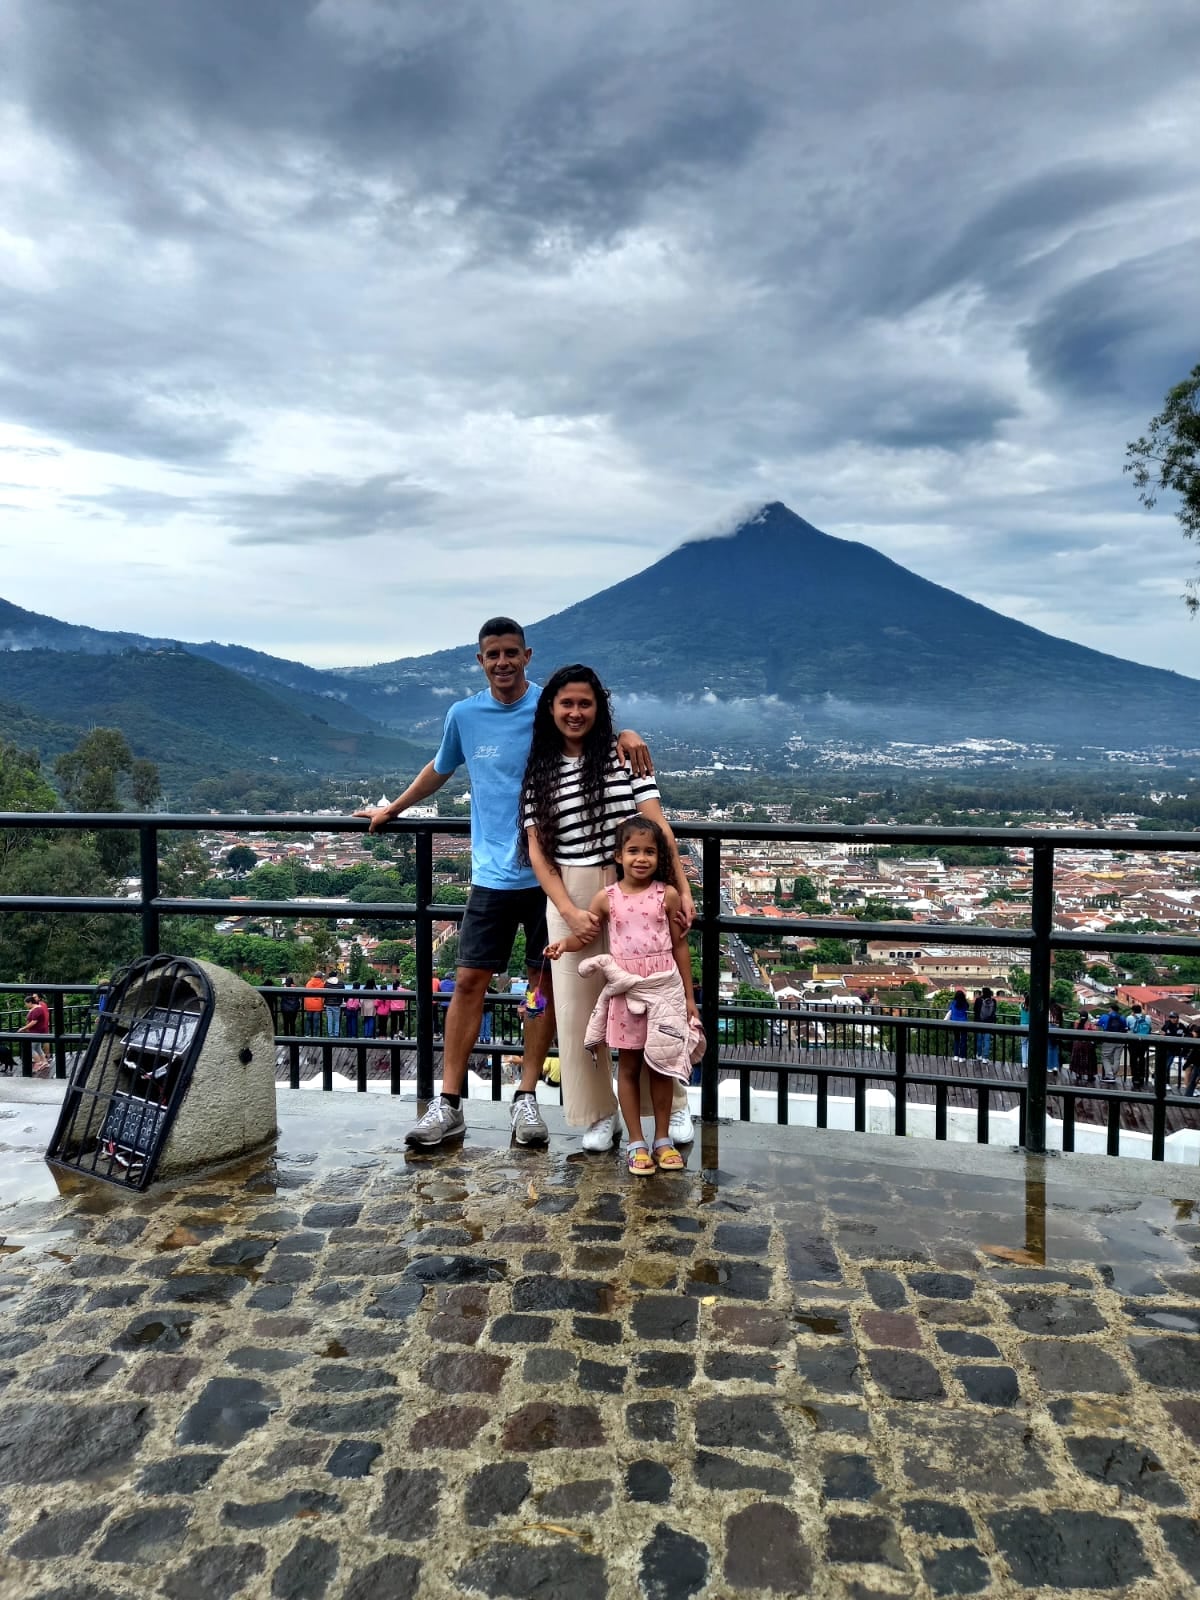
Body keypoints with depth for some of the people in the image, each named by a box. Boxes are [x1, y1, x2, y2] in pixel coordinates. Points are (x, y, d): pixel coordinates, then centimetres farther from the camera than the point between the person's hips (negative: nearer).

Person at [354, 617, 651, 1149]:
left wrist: (626, 735, -23)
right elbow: (440, 769, 22)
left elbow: (602, 734, 2)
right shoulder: (464, 715, 5)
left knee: (545, 981, 6)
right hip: (492, 875, 2)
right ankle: (448, 1104, 9)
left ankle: (527, 1097, 18)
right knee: (469, 981, 0)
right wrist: (392, 809, 31)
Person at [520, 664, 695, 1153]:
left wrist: (682, 888, -12)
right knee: (578, 1007, 6)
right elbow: (537, 851, 1)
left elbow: (657, 826, -5)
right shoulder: (538, 772, 5)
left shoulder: (624, 755, 0)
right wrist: (570, 912, -10)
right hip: (569, 897, 2)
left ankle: (674, 1104, 24)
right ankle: (599, 1113, 23)